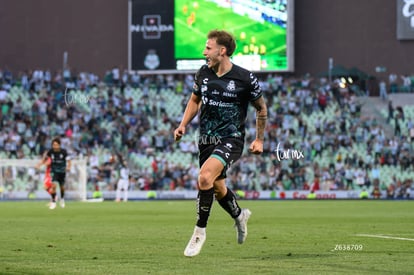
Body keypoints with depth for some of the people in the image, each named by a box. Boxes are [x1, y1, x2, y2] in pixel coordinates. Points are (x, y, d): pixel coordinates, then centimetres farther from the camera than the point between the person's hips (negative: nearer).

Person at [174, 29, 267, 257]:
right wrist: (183, 125, 5)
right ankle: (239, 215, 48)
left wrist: (259, 140, 5)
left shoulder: (245, 78, -12)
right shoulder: (203, 73, 1)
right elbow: (195, 100, 19)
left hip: (231, 139, -6)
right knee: (218, 189, 15)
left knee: (205, 177, -27)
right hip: (206, 139, 6)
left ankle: (200, 231, -13)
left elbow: (261, 108, 3)